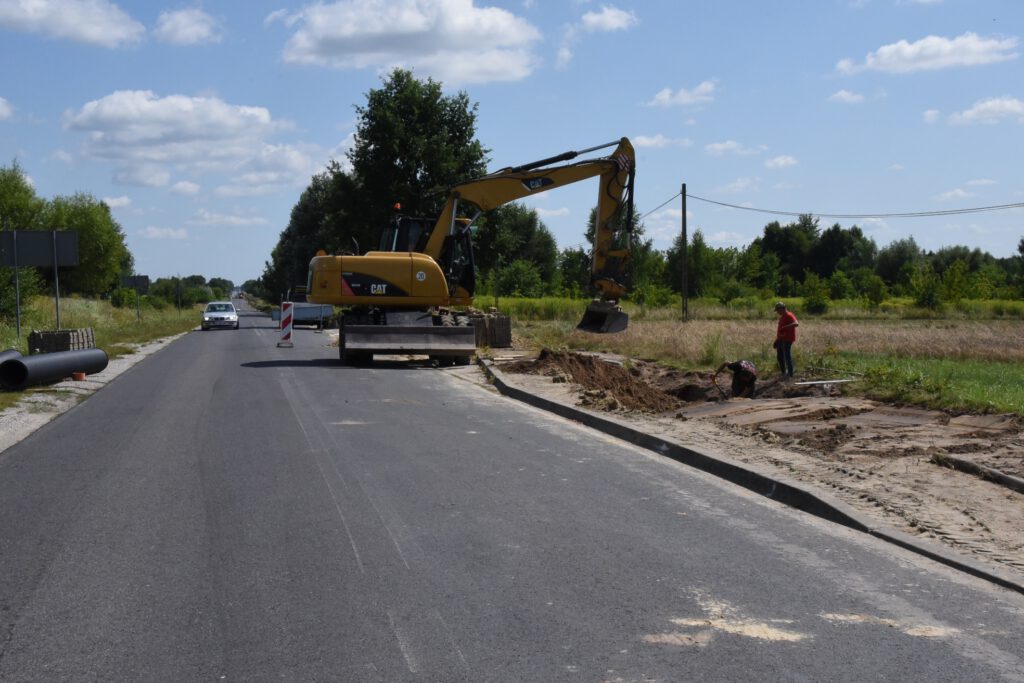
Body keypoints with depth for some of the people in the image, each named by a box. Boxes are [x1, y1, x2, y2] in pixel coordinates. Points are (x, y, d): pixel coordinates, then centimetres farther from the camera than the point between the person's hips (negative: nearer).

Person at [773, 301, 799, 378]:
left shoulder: (789, 316, -14)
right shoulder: (782, 317, 15)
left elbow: (796, 324, -32)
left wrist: (785, 327, -38)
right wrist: (776, 340, 23)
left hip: (787, 340, -10)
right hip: (781, 339, 10)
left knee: (787, 357, -6)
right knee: (780, 356, 14)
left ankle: (790, 374, 1)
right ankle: (783, 372, 23)